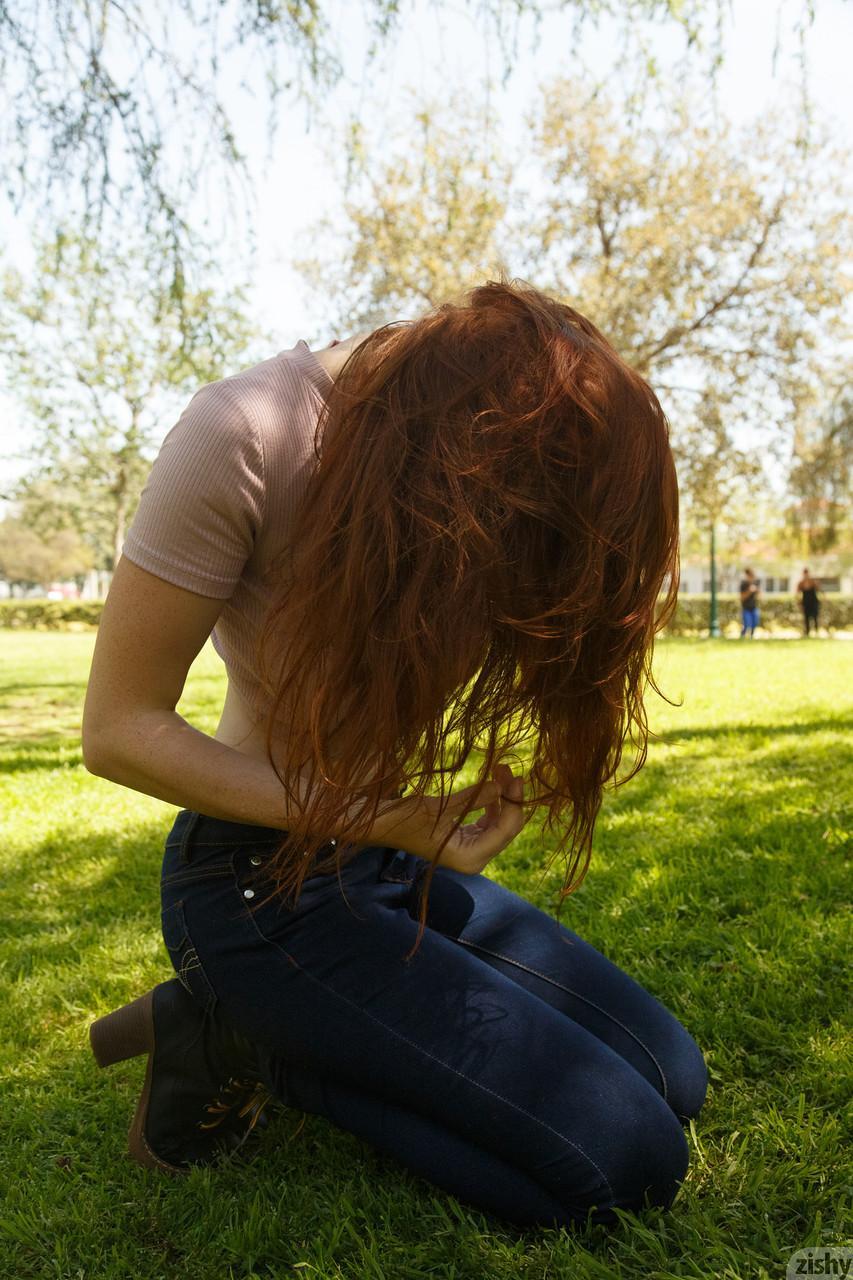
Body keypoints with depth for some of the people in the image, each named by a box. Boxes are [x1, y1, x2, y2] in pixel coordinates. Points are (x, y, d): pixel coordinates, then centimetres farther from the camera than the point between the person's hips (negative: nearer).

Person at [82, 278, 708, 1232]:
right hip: (263, 879, -7)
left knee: (673, 1081, 4)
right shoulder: (245, 438, -25)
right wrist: (378, 822, -24)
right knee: (626, 1161, -11)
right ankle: (238, 1041, 1)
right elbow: (119, 730, -20)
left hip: (399, 857, 7)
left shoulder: (489, 431, -5)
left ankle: (285, 1031, 7)